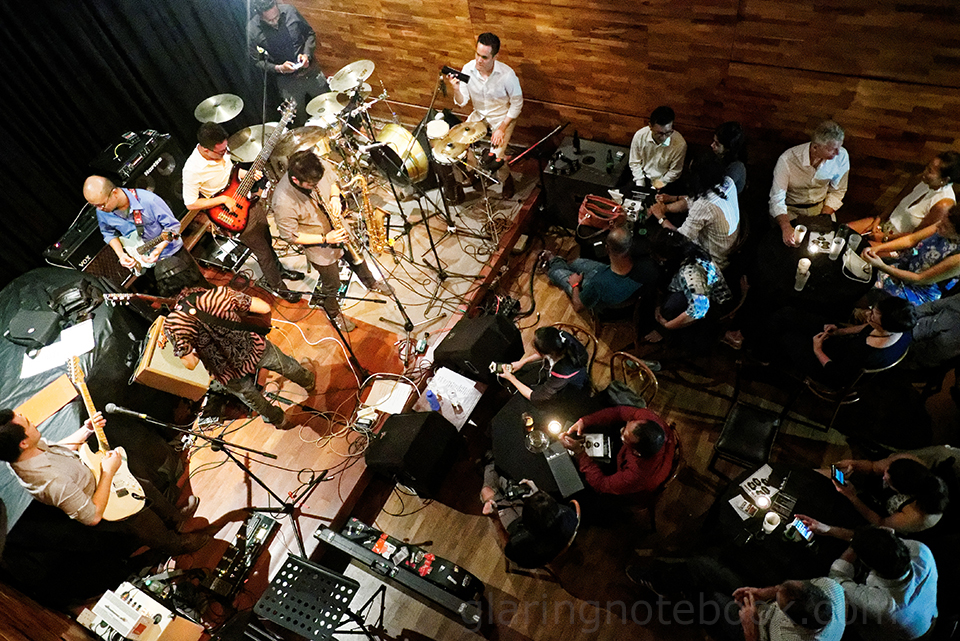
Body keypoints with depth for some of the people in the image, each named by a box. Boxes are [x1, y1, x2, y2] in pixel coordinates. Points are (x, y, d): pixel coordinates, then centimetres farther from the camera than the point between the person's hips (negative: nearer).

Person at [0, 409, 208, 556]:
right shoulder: (53, 482, -47)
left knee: (146, 487, 24)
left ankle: (174, 517, 51)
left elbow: (59, 448, 4)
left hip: (89, 481, 8)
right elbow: (93, 516, -34)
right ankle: (176, 544, 43)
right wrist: (108, 472, -28)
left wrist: (86, 430, -9)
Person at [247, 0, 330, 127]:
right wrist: (278, 68, -22)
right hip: (287, 81, -2)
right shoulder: (253, 30, -14)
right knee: (300, 122, 8)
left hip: (311, 70, 2)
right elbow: (258, 61, -5)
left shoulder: (289, 11, -10)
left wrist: (307, 54, -14)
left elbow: (310, 34, 4)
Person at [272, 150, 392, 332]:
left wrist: (335, 197, -23)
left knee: (357, 258, 31)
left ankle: (371, 283, 64)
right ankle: (333, 313, 50)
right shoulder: (283, 202, -38)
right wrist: (325, 239, -27)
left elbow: (332, 180, -1)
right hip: (319, 245, -5)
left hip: (340, 227, 5)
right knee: (332, 283, 17)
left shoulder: (317, 170, -24)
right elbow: (291, 236, -24)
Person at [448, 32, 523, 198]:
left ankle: (507, 179, 14)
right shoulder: (468, 69, -15)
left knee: (495, 157, -21)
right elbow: (462, 102, -9)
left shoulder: (507, 74, -26)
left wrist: (502, 128, -18)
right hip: (479, 114, 5)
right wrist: (456, 89, -31)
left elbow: (517, 104, -14)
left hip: (503, 117, -4)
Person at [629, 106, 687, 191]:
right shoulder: (639, 136, -17)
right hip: (643, 176, 2)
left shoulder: (680, 144, -22)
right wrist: (640, 183, -10)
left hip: (664, 180, -1)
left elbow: (674, 172, -10)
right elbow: (635, 162, -3)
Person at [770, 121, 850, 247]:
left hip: (821, 207, 3)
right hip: (790, 209, -3)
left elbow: (837, 191, 2)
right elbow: (777, 199, -23)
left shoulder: (841, 156, -13)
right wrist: (786, 227, -39)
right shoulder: (787, 160, -25)